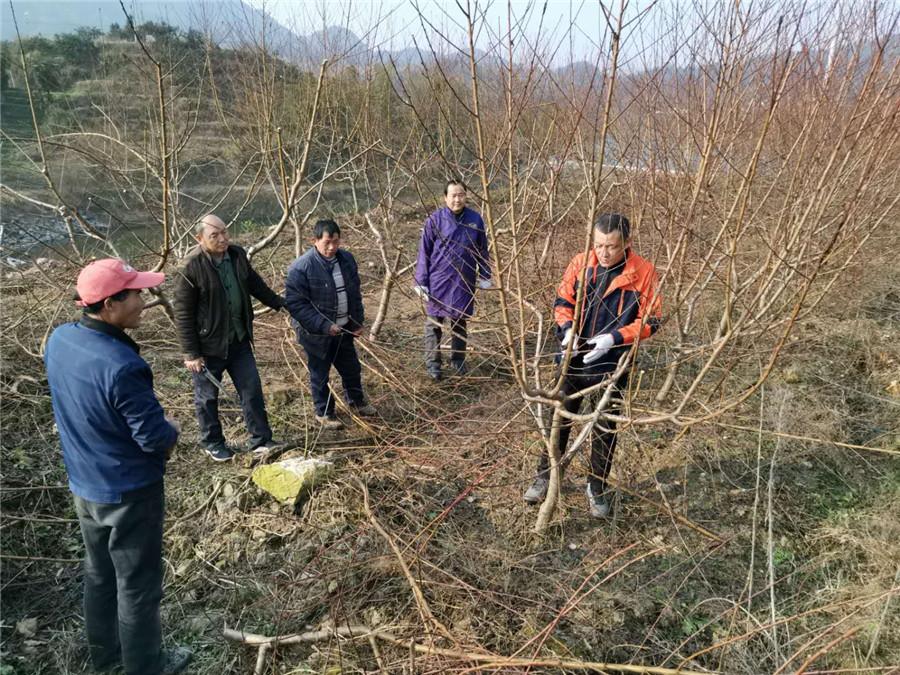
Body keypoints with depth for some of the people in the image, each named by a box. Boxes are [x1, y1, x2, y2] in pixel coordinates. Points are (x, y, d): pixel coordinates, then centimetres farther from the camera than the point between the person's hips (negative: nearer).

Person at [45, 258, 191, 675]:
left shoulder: (58, 340, -7)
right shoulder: (121, 366, -33)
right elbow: (156, 438, -27)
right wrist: (171, 431, -4)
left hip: (83, 485, 8)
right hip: (129, 492, -8)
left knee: (99, 573, 26)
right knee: (138, 585, 12)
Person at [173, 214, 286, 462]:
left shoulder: (237, 255, -2)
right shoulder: (191, 268, -20)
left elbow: (255, 284, 17)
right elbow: (182, 315, -16)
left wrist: (278, 302, 25)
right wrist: (191, 354, -15)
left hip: (239, 340, 5)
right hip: (208, 346, -5)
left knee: (252, 390, 11)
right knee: (207, 397, 12)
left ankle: (261, 440, 24)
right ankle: (212, 442, 33)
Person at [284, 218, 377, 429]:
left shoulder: (347, 259, -1)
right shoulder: (301, 267, -21)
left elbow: (355, 293, 10)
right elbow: (294, 303, -21)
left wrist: (358, 321, 6)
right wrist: (323, 325, -24)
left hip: (343, 329, 6)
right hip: (316, 333, -6)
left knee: (352, 368, 20)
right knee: (320, 374, 11)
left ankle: (356, 402, 43)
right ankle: (324, 413, 30)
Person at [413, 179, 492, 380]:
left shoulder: (475, 219, 0)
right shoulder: (434, 220, -8)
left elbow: (482, 250, 10)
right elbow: (424, 252, -4)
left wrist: (485, 276, 11)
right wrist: (421, 281, -7)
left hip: (464, 282, 3)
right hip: (438, 281, -2)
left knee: (460, 322, 15)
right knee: (434, 323, 5)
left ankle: (458, 360, 30)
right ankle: (432, 363, 16)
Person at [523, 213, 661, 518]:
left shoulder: (644, 272, -11)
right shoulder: (580, 262, -5)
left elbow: (649, 321, -8)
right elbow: (562, 301, 3)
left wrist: (614, 338, -23)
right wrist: (567, 329, -17)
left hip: (613, 364, -2)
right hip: (574, 358, 2)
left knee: (605, 429, 12)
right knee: (559, 418, 13)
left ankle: (597, 488, 30)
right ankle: (545, 475, 31)